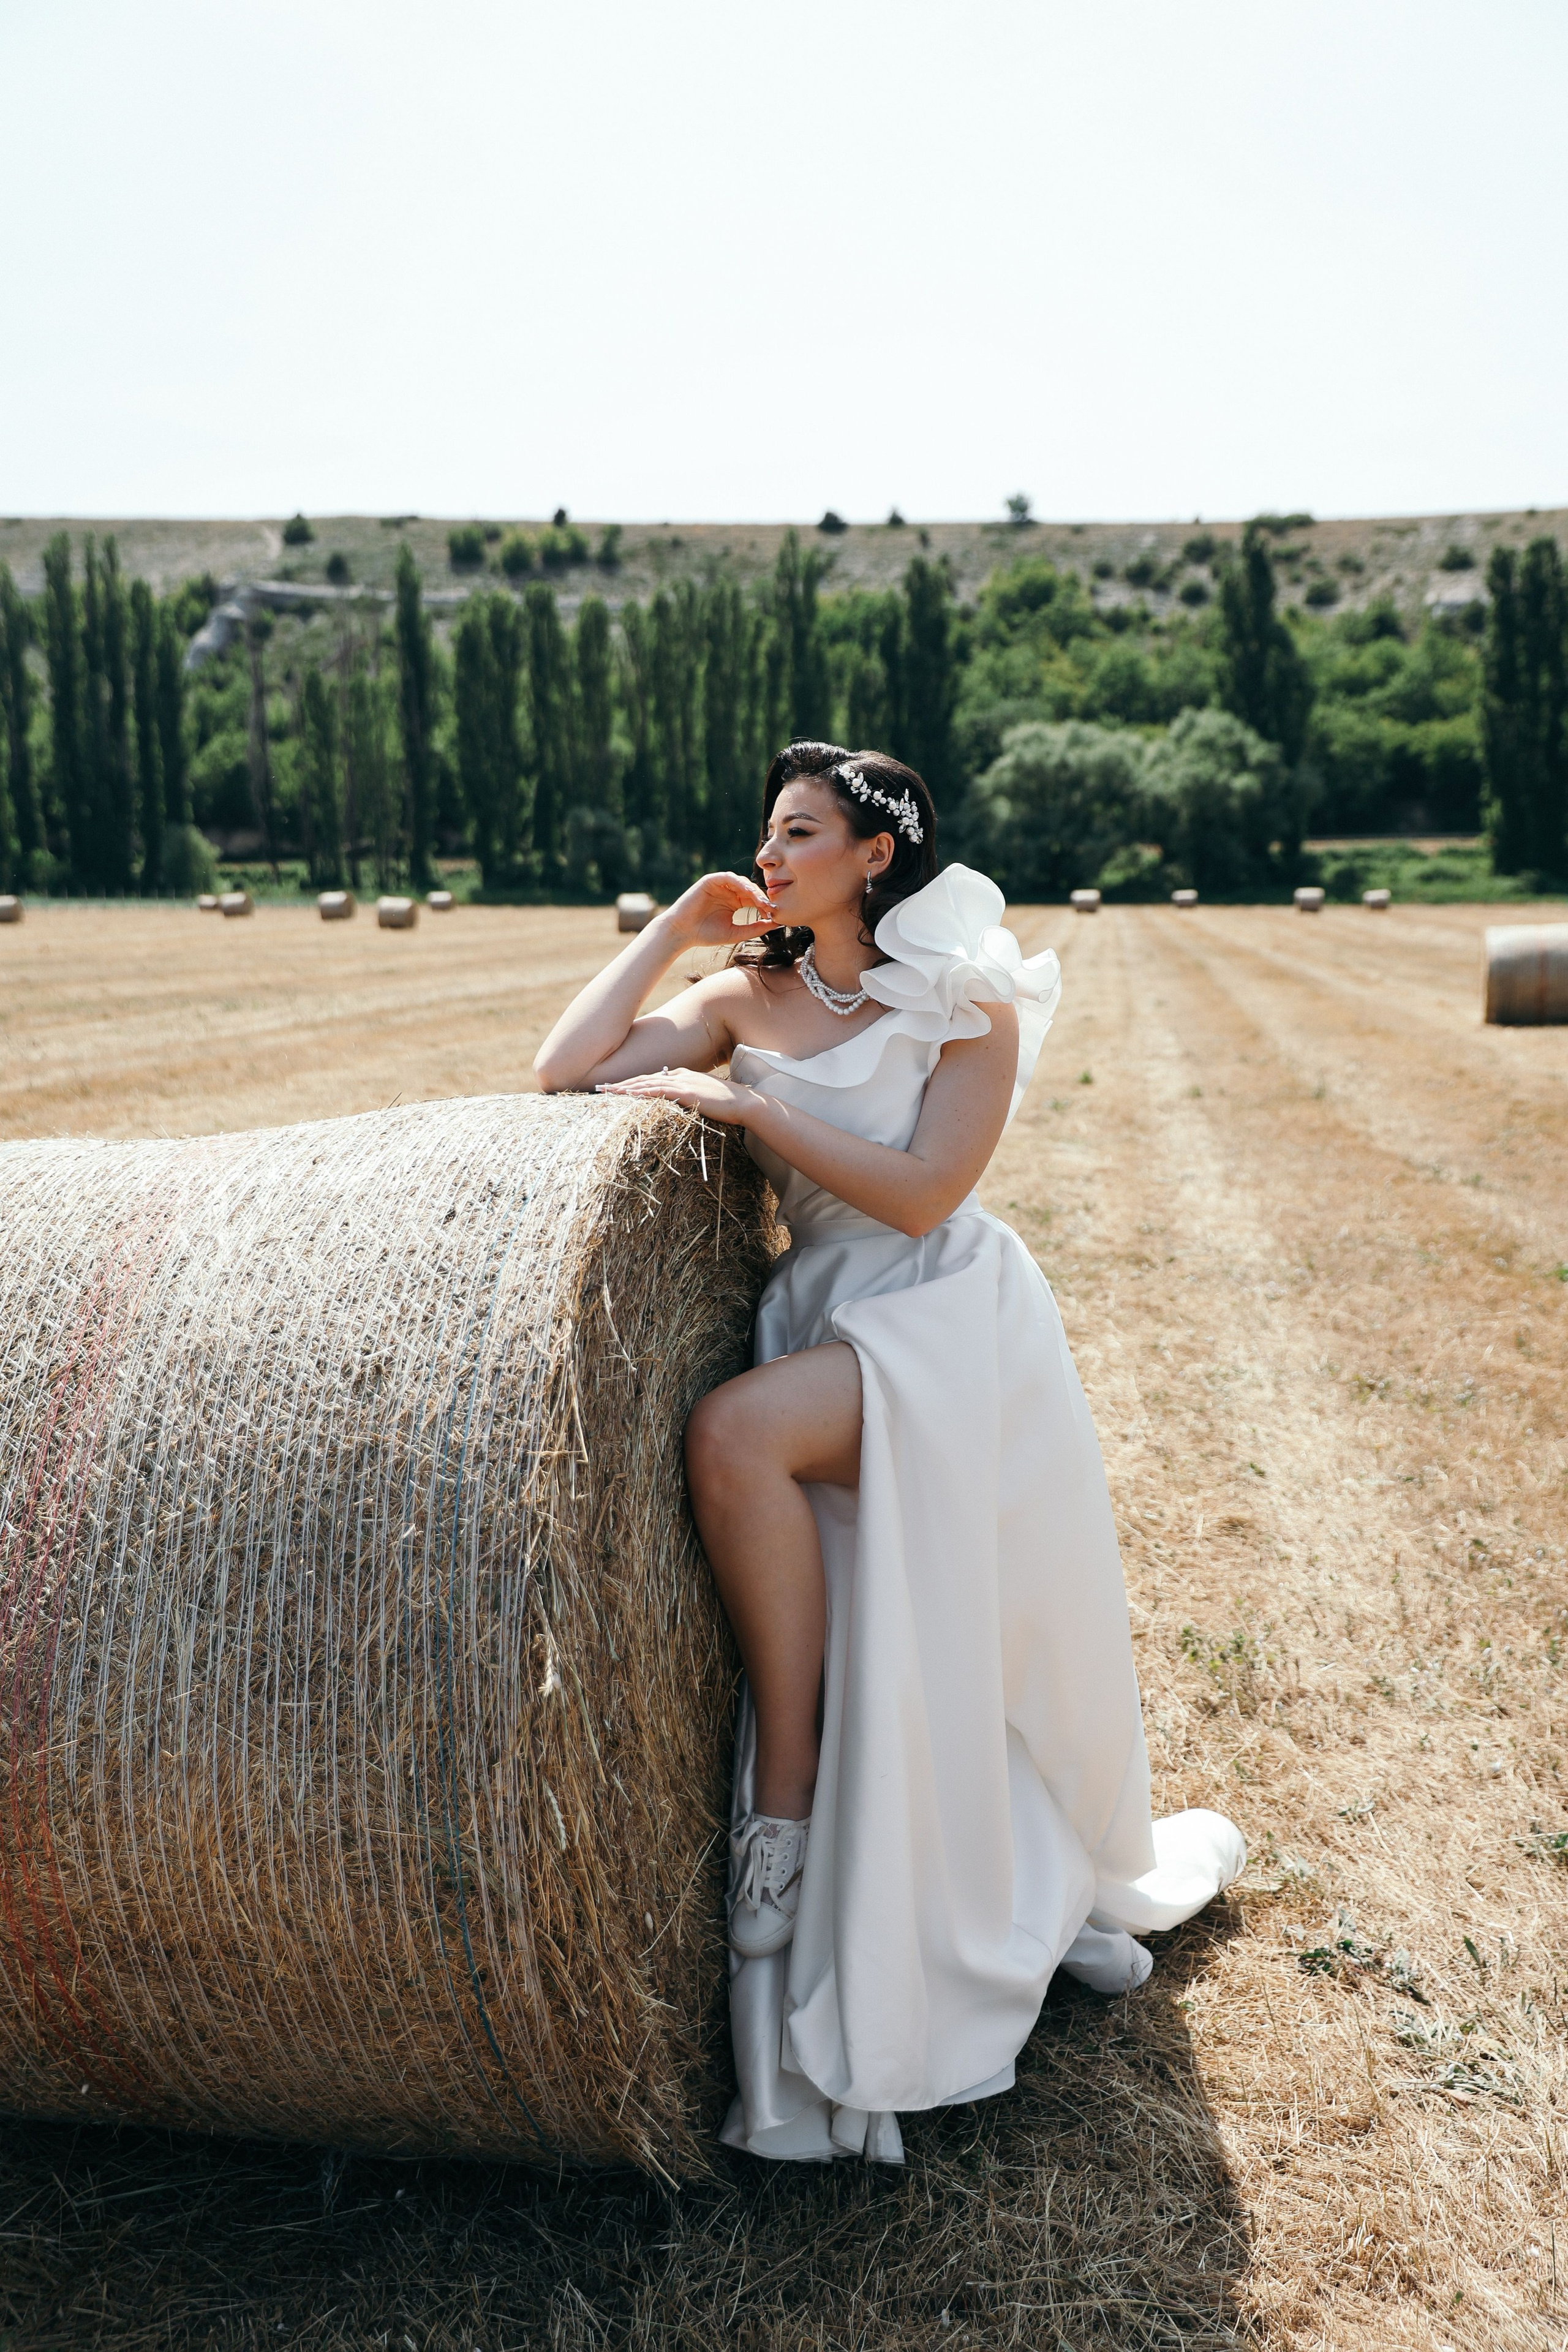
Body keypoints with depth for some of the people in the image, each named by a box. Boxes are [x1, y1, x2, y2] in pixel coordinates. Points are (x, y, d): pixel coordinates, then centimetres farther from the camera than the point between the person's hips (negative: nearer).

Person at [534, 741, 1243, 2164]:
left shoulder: (970, 1002, -3)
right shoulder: (748, 996, 10)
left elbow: (919, 1194, -15)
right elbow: (565, 1071, 0)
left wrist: (746, 1103, -15)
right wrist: (675, 928, 3)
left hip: (948, 1316, -5)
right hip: (827, 1317, 6)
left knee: (737, 1433, -32)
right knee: (886, 1654, 4)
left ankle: (785, 1819, -19)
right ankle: (1052, 1898, 25)